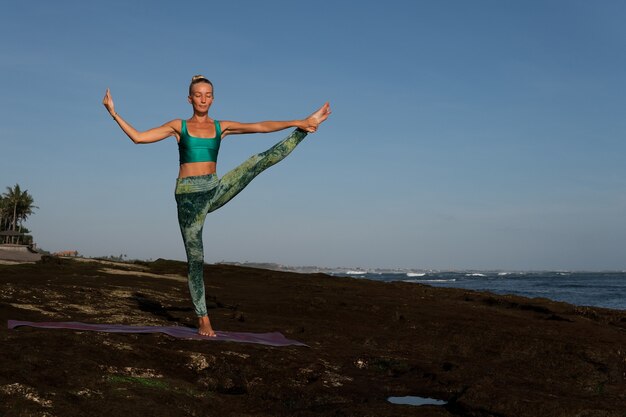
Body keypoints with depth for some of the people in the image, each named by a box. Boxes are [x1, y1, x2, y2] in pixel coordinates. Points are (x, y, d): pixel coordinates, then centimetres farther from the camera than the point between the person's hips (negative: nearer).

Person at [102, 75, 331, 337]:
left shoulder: (222, 127, 9)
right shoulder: (178, 126, 6)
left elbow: (261, 127, 0)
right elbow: (138, 137, 4)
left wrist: (298, 122, -8)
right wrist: (114, 114, -2)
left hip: (215, 190, 2)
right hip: (189, 195, -2)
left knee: (262, 159, -15)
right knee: (195, 259, 1)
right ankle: (203, 320, 10)